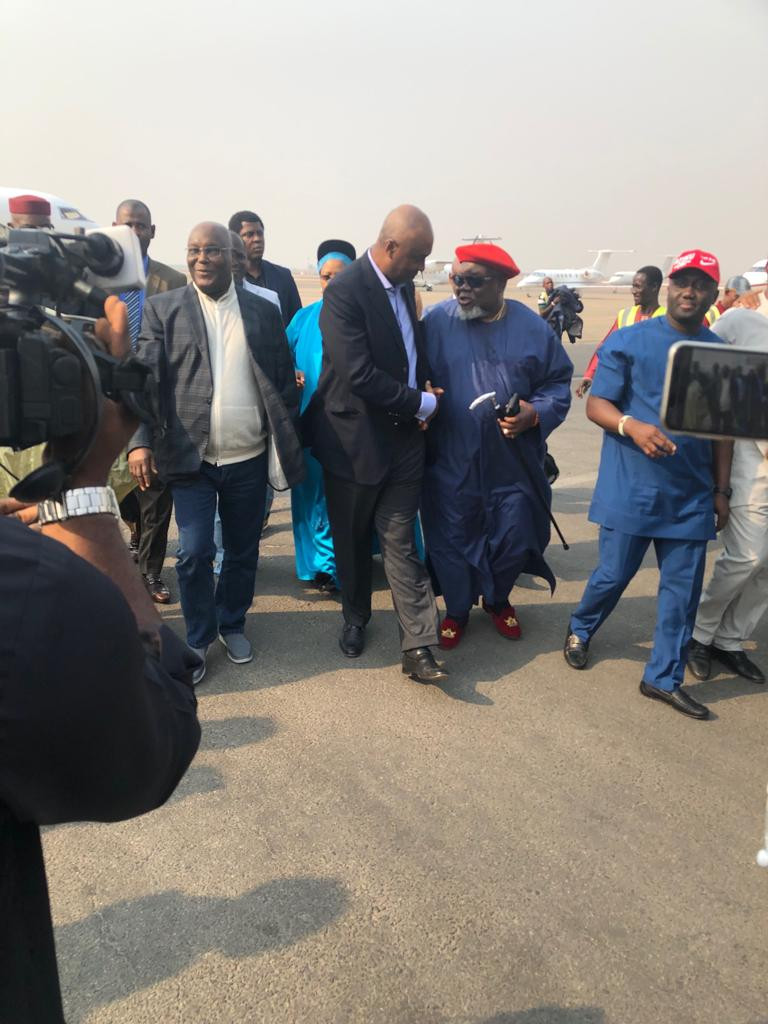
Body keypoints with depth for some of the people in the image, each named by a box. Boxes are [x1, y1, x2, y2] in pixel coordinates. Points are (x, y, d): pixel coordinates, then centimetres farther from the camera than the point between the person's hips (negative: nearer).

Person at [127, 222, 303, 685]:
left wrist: (288, 445, 2)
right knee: (195, 553, -1)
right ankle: (199, 639, 20)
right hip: (192, 457, -2)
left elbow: (284, 381, 6)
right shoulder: (163, 309, 0)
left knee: (243, 551, 13)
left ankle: (233, 624, 35)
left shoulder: (264, 310, 5)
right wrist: (141, 441, -17)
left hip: (249, 458, 2)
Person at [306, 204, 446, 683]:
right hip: (355, 440, -5)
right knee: (352, 541, 14)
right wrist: (423, 402, -15)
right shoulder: (344, 292, -18)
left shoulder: (403, 286, 7)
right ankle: (356, 619, 37)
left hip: (403, 437, 5)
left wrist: (427, 385, 1)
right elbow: (360, 375, -25)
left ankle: (419, 647, 6)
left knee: (401, 543, 4)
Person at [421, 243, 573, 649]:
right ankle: (457, 608, 35)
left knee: (513, 539, 14)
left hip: (512, 460, 2)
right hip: (451, 461, -1)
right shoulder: (435, 321, -4)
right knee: (451, 539, 9)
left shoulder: (532, 327, 0)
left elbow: (557, 383, 6)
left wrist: (535, 413, -11)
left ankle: (497, 599, 43)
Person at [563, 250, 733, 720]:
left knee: (683, 588, 7)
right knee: (614, 574, 5)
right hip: (631, 489, -3)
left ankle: (665, 677, 22)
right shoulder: (630, 341, -3)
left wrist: (721, 491, 12)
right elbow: (596, 404, -6)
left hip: (691, 496, 4)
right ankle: (580, 630, 35)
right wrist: (632, 426, -25)